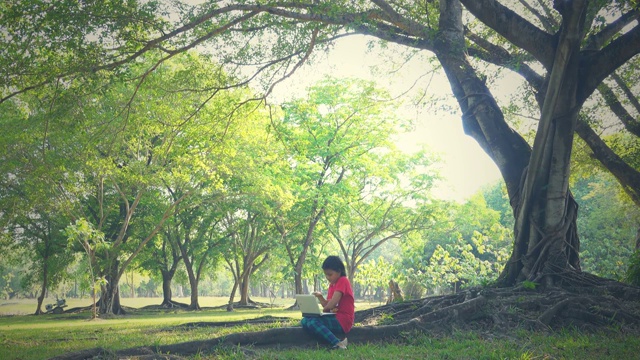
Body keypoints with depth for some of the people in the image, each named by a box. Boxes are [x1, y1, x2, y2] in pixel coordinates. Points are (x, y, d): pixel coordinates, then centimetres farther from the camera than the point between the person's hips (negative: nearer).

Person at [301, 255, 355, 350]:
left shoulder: (343, 281, -10)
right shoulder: (332, 285, 19)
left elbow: (332, 304, -19)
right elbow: (327, 305, 16)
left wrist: (325, 308, 0)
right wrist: (320, 297, -1)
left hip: (342, 321, -10)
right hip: (335, 318, 10)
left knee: (313, 322, -27)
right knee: (305, 321, -2)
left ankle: (337, 344, -30)